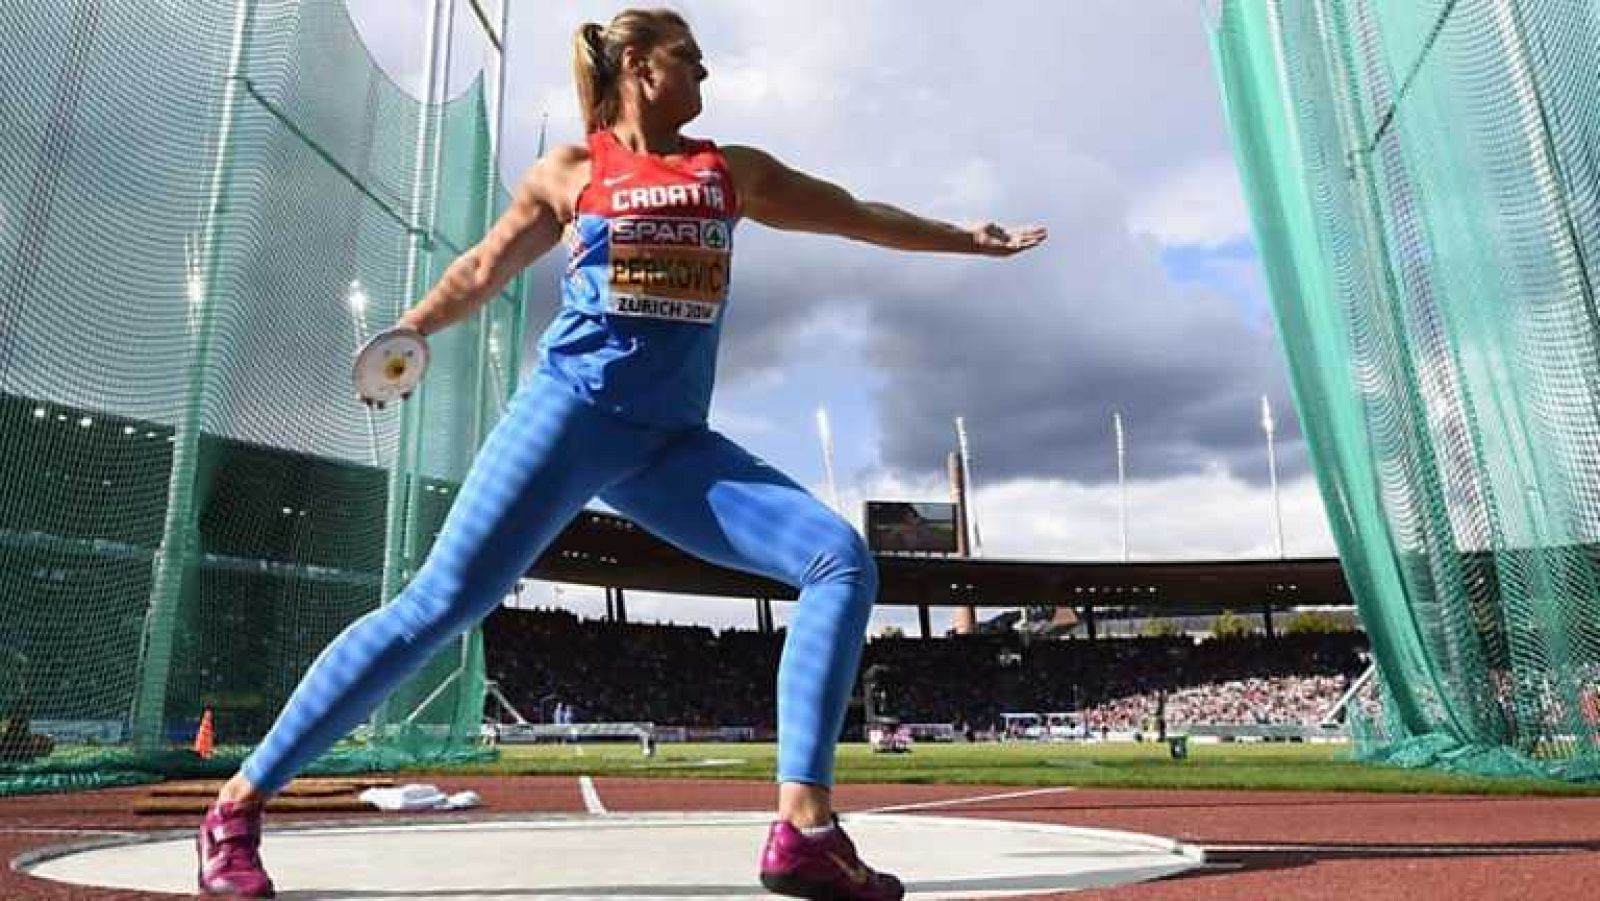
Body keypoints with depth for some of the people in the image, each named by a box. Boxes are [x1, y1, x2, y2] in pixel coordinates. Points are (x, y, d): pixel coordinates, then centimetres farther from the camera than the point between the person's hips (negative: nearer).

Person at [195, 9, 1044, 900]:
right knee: (436, 607, -10)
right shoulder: (571, 170, 8)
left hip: (672, 444, 4)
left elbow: (856, 214, 25)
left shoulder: (732, 171, 17)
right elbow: (482, 270, 18)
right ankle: (241, 801, 9)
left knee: (843, 557, -13)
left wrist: (967, 236, 31)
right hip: (570, 416, -4)